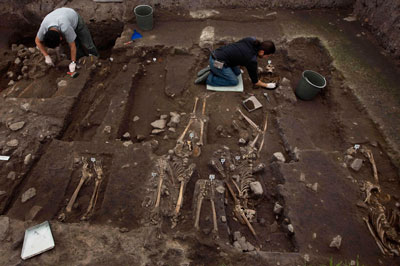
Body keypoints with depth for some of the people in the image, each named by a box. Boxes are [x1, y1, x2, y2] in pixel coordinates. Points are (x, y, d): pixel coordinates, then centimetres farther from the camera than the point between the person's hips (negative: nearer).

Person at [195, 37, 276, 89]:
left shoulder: (251, 40, 2)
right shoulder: (252, 60, -16)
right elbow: (255, 81, -4)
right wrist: (266, 85, 12)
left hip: (216, 54, 9)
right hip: (217, 62, -8)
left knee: (237, 72, 18)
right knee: (234, 81, 3)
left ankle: (211, 70, 13)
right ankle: (208, 78, 0)